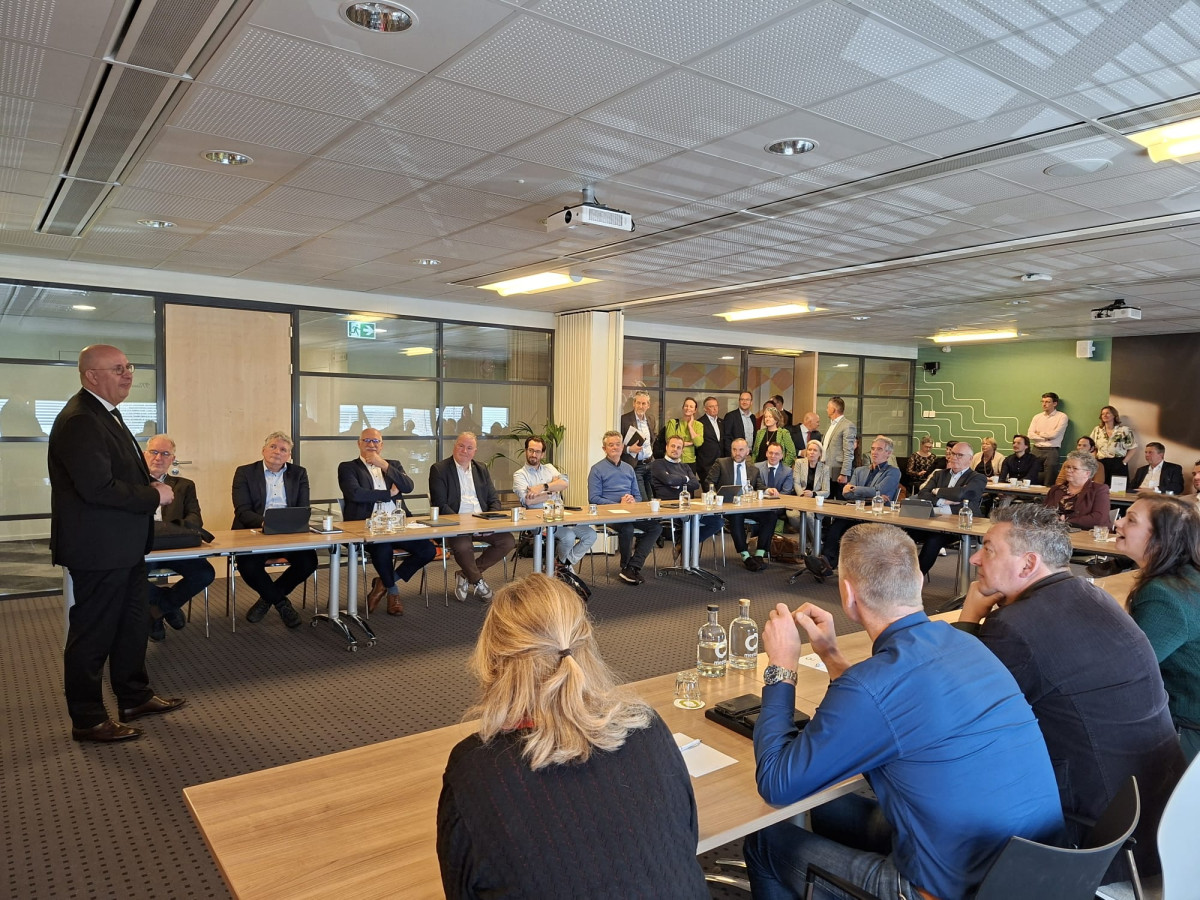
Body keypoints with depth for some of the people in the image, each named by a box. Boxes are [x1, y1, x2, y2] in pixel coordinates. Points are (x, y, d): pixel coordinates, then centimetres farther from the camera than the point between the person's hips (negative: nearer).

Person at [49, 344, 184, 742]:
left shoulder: (105, 413, 13)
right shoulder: (79, 420, -21)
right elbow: (98, 487, -28)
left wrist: (150, 486, 3)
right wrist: (154, 495, -17)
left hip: (124, 546, 11)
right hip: (99, 549, -11)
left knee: (132, 624, 20)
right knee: (93, 633, 3)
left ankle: (134, 697, 34)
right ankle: (87, 720, 18)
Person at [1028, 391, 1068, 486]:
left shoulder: (1062, 417, 2)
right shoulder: (1037, 417, 14)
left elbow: (1055, 434, -9)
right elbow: (1031, 435, 4)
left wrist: (1040, 434, 4)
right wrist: (1046, 437, -5)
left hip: (1051, 451, -3)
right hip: (1036, 450, 3)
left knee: (1049, 484, -5)